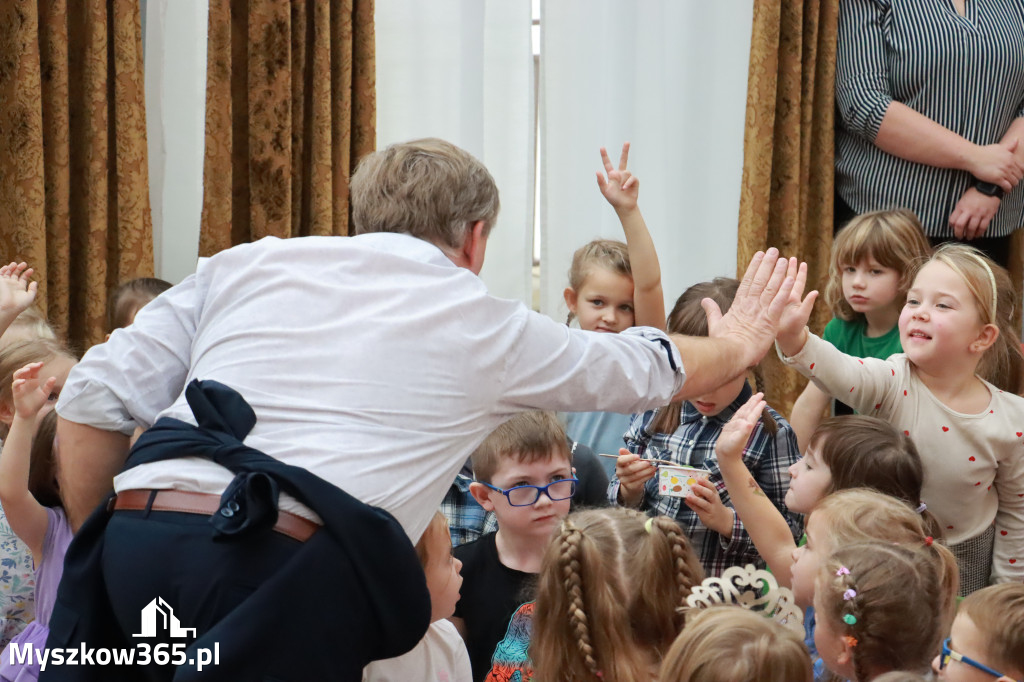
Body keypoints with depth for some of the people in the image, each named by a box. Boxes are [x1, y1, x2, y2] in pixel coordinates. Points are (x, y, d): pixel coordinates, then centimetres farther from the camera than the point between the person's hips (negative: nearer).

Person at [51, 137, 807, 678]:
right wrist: (739, 341, 56)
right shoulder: (488, 325, 18)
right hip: (289, 569, -4)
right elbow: (654, 368, 36)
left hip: (138, 532, 4)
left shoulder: (246, 264, 21)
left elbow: (93, 399, 13)